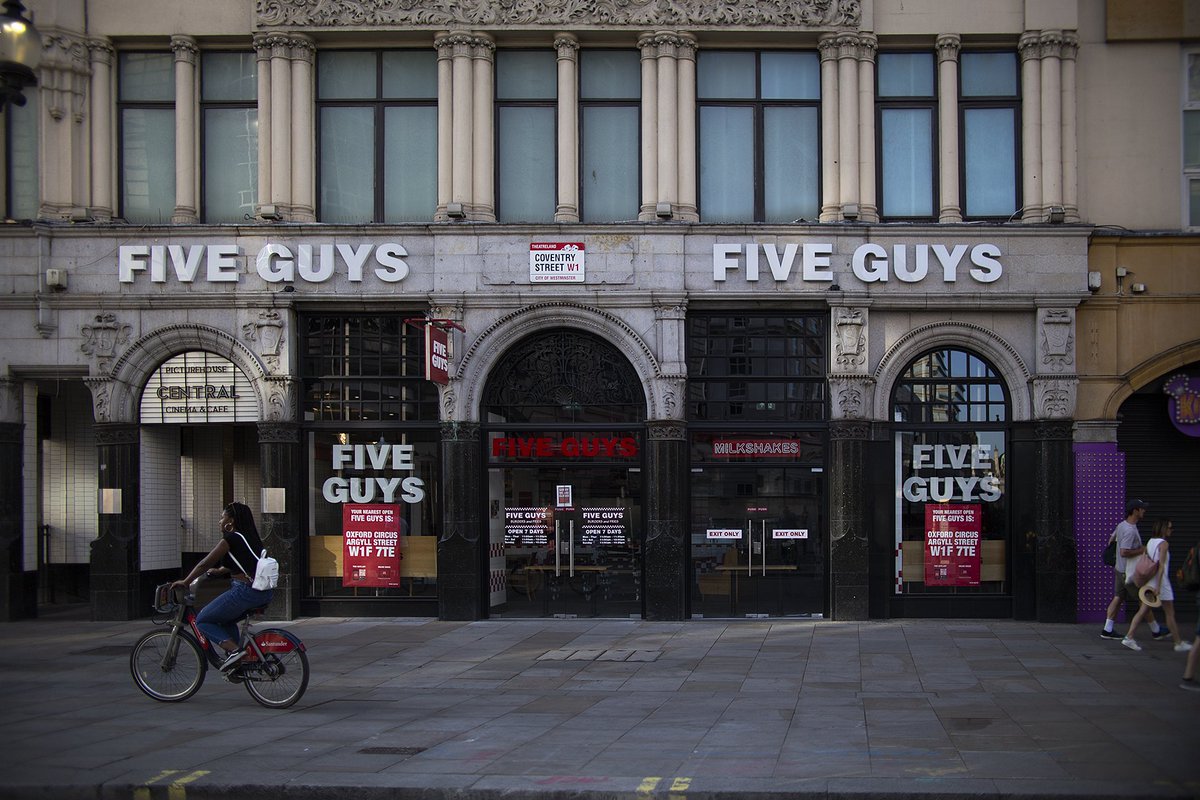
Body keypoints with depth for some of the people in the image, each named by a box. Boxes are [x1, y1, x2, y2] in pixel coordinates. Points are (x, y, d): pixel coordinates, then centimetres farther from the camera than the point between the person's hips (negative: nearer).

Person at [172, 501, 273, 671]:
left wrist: (185, 582, 6)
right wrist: (219, 571, 47)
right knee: (226, 620, 29)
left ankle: (234, 649, -14)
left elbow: (205, 563, -4)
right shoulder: (250, 537, 18)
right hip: (265, 593, 9)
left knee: (203, 621, 2)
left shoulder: (231, 539, -6)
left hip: (245, 591, -9)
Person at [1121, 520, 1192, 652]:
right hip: (1161, 582, -7)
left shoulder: (1150, 542, 8)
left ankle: (1129, 637, -3)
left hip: (1149, 582, 7)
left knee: (1143, 611, 6)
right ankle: (1178, 643, 13)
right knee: (1170, 614, 3)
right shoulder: (1164, 544, -15)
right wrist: (1158, 586, -22)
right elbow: (1161, 566, -19)